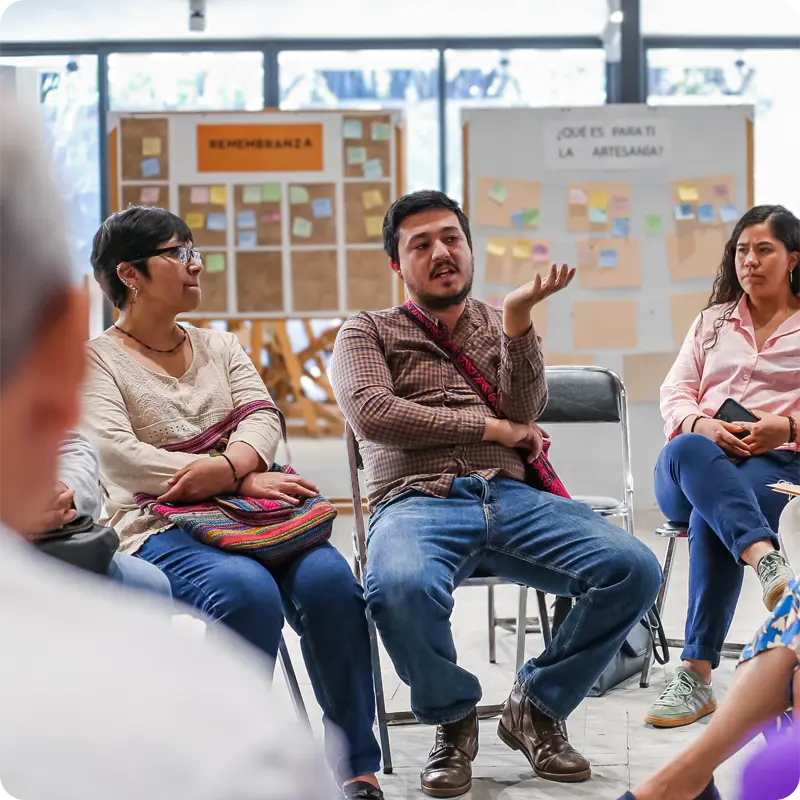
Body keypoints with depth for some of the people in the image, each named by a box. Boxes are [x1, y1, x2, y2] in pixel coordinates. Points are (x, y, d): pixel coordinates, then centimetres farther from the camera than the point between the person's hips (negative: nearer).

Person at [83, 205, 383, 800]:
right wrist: (242, 482, -17)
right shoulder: (96, 360, 5)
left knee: (328, 577, -27)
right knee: (247, 590, -36)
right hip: (160, 528, -4)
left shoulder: (220, 346, 23)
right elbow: (116, 453, -11)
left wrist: (227, 466, -18)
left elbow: (263, 416, 7)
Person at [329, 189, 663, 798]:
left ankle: (537, 707, 0)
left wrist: (517, 317, -7)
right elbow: (372, 414, -4)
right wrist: (490, 427, -1)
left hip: (510, 496, 3)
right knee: (402, 587, -40)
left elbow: (523, 413, 7)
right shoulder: (367, 332, 17)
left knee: (633, 568, -23)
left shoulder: (498, 325, 24)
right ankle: (453, 720, -8)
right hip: (417, 502, -3)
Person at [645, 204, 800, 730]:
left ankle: (698, 676, -39)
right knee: (685, 451, -38)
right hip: (696, 466, 3)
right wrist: (702, 425, -8)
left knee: (710, 519, -37)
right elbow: (675, 393, 15)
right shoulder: (714, 321, 27)